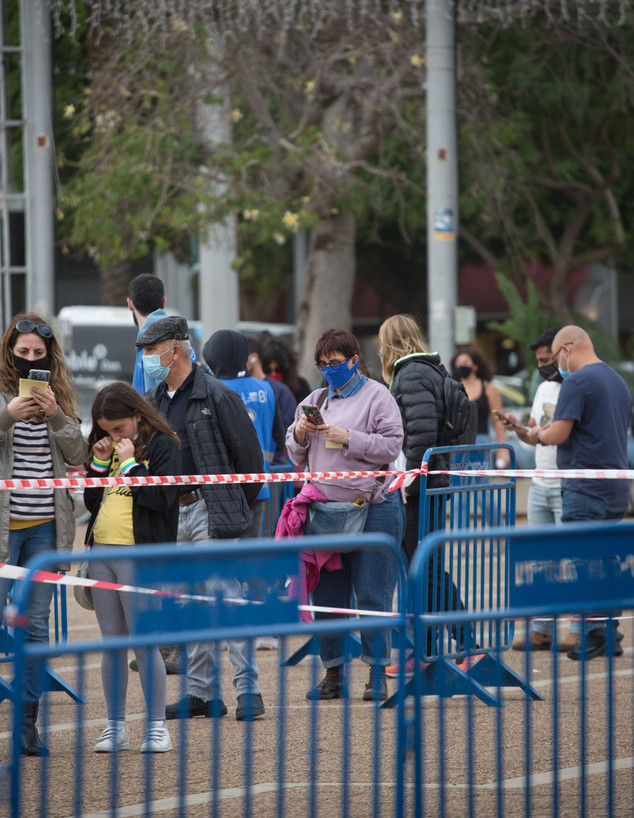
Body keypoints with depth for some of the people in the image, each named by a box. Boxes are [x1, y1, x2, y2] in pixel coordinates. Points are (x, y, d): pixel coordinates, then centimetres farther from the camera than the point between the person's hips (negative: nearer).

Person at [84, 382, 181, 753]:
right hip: (102, 553, 7)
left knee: (144, 643, -7)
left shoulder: (162, 445, -3)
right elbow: (91, 502, 17)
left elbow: (162, 498, -14)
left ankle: (157, 727, -1)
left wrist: (130, 464, -12)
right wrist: (99, 463, 4)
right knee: (112, 645, 8)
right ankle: (116, 726, 13)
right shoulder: (108, 449, 17)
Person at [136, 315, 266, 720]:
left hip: (210, 512, -7)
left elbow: (249, 452, -5)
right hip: (169, 515, 7)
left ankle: (248, 690, -6)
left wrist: (238, 506, 0)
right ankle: (202, 692, 14)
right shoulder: (153, 401, 14)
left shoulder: (216, 395, -8)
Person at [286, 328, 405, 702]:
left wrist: (348, 438, -15)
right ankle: (333, 673, 14)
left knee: (372, 594, -4)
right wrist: (300, 434, -1)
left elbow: (391, 446, -9)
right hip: (323, 509, 5)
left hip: (372, 507, -5)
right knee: (326, 595, 6)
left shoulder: (376, 396, 1)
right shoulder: (315, 400, 17)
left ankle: (378, 673, 3)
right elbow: (298, 456, 20)